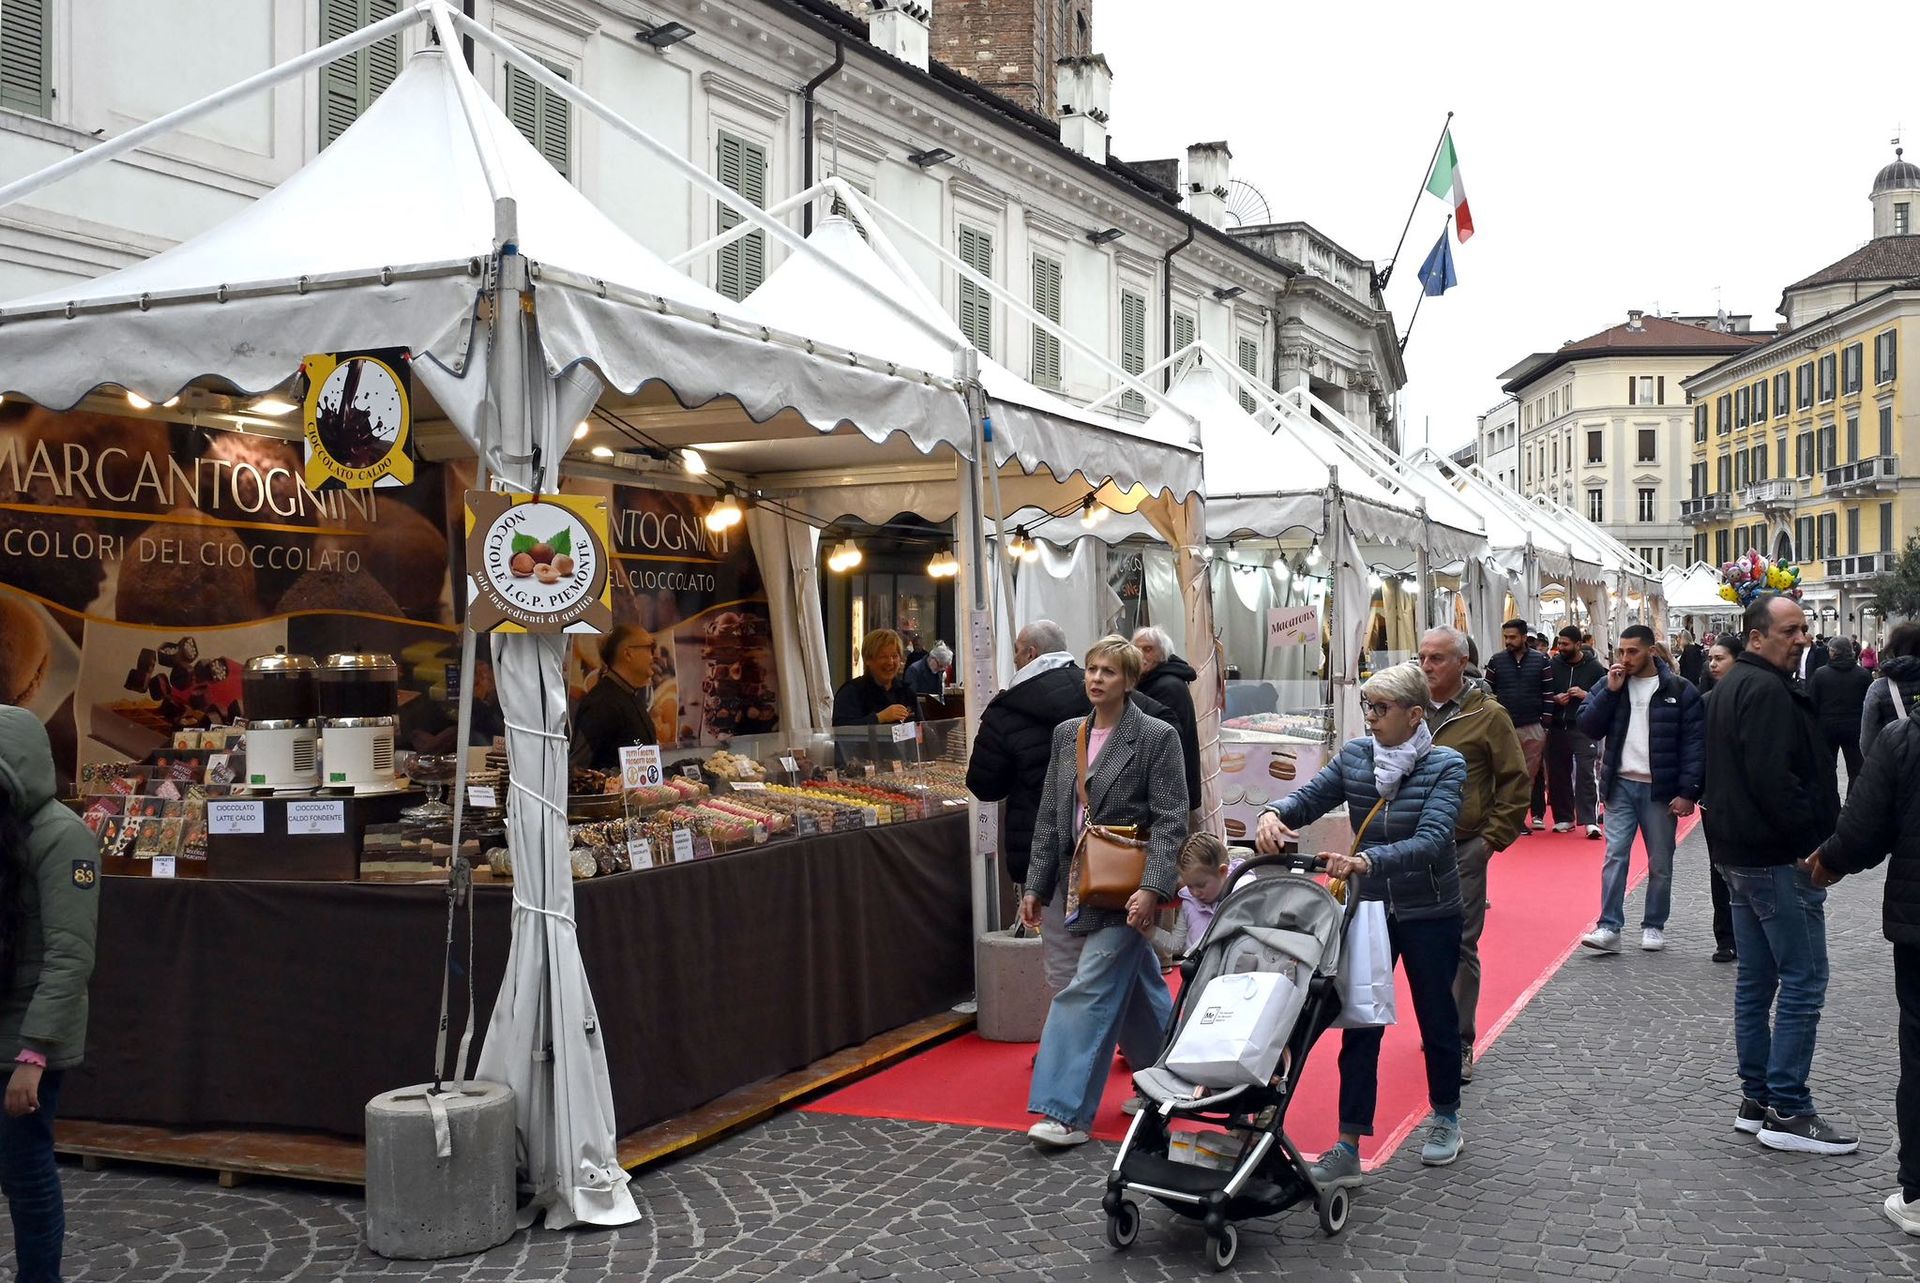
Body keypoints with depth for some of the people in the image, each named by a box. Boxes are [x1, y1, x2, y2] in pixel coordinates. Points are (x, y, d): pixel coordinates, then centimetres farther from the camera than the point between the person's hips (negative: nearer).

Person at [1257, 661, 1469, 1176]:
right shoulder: (1353, 756, -4)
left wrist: (1368, 860, -43)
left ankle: (1445, 1118, 37)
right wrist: (1274, 814, -29)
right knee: (1360, 1025, -1)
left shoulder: (1445, 766, -17)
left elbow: (1430, 841, -28)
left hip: (1430, 914, -3)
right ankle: (1348, 1147, 2)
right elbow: (1309, 797, -5)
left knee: (1436, 1017, 13)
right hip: (1368, 908, 3)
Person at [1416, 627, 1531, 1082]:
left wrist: (1493, 837, -7)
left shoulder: (1487, 715, -4)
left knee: (1461, 946, -1)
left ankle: (1460, 1043, 7)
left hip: (1463, 851, -4)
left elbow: (1516, 781, -2)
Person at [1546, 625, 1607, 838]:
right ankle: (1564, 818, 17)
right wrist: (1554, 699, -6)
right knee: (1558, 775, 6)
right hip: (1557, 729, 3)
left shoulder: (1593, 667, 2)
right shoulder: (1553, 665, 7)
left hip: (1584, 730, -3)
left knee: (1585, 774, -11)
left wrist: (1585, 695, -13)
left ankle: (1590, 821, -13)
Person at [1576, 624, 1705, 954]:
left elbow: (1694, 744, -6)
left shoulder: (1679, 691, -4)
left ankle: (1654, 926, 19)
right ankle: (1609, 928, -5)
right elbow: (1588, 727, 0)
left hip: (1660, 789, -2)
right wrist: (1610, 691, -10)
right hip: (1621, 785, 2)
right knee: (1615, 856, -4)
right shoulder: (1611, 684, 6)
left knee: (1660, 863, 8)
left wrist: (1688, 792, -11)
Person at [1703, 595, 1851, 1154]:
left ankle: (1755, 1099, 19)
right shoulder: (1767, 691, -18)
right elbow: (1775, 780, -26)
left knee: (1755, 980, 13)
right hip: (1779, 857, -11)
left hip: (1739, 851, 11)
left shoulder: (1732, 685, 15)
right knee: (1803, 982, -5)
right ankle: (1787, 1112, -3)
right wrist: (1814, 839, -16)